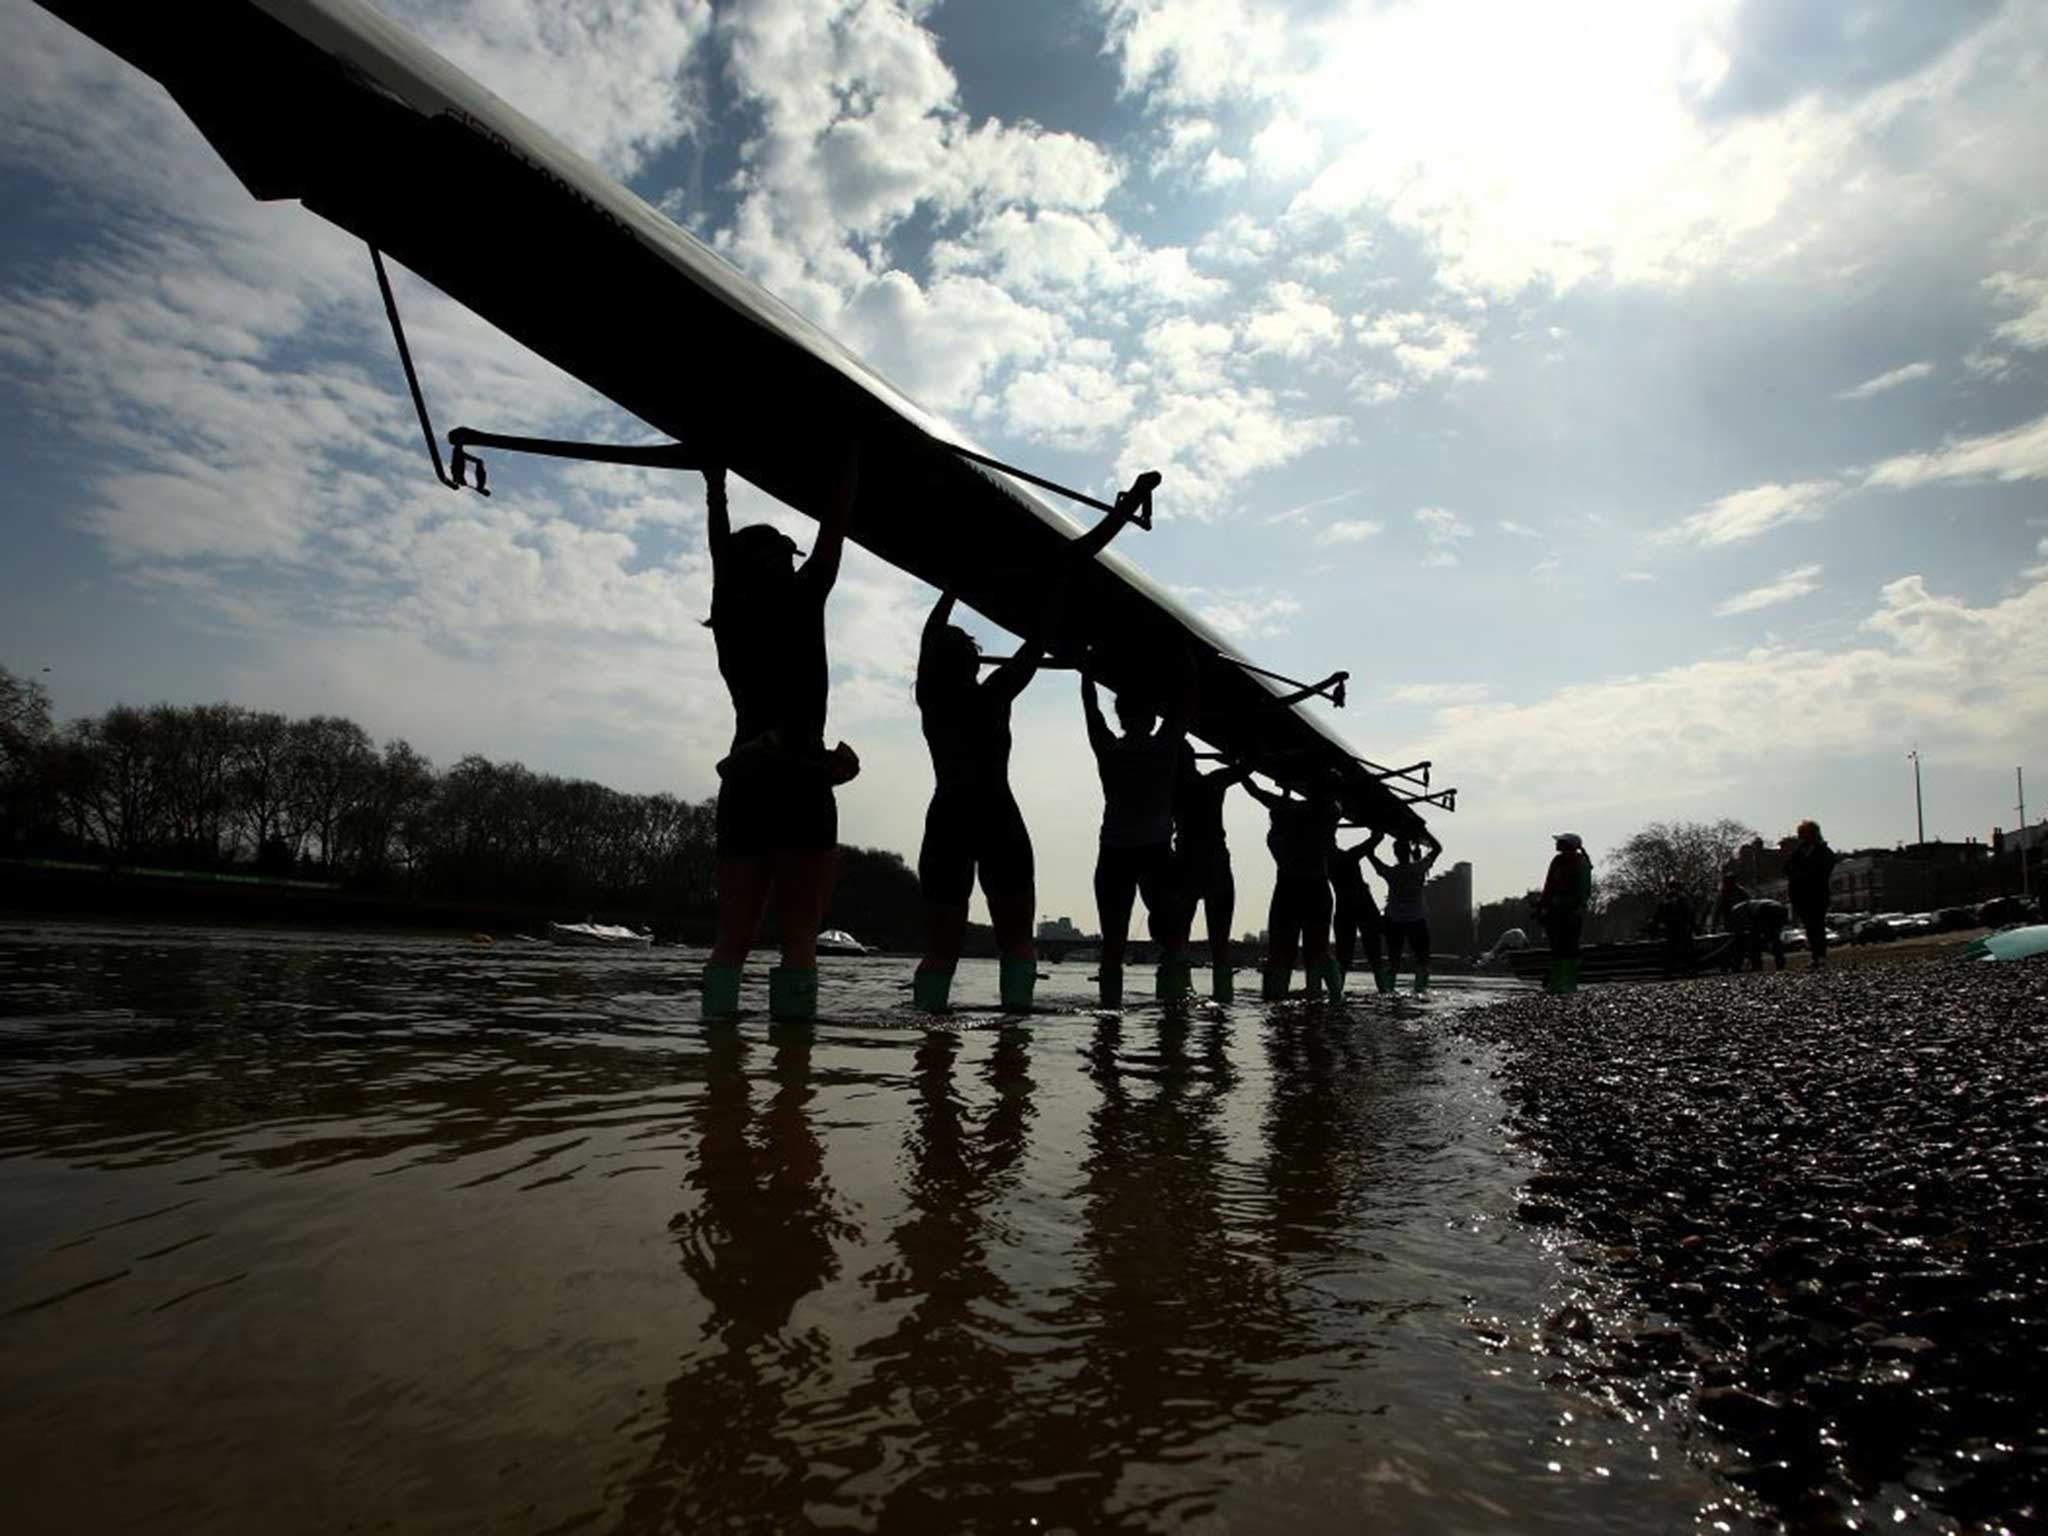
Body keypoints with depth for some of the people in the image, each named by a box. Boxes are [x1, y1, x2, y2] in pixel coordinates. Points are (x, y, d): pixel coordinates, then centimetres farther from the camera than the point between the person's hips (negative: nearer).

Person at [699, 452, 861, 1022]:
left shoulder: (729, 612, 13)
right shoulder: (800, 601, 0)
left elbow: (720, 549, 28)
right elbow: (834, 528, 9)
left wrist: (715, 485, 41)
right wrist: (850, 463, 22)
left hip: (742, 783, 6)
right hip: (800, 781, -6)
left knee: (733, 936, 5)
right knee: (799, 937, -6)